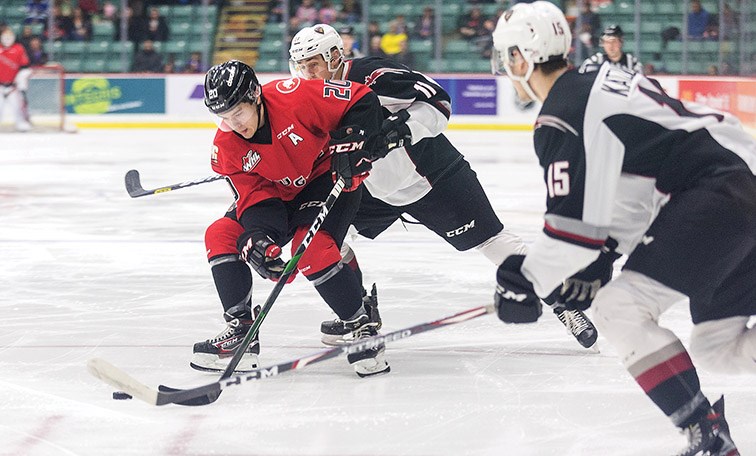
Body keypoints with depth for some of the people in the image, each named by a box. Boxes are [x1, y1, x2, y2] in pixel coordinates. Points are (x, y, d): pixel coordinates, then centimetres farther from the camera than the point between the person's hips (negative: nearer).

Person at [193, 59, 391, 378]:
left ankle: (361, 328, -12)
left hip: (331, 180, -6)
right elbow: (254, 194, -14)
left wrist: (352, 140, -31)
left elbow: (362, 101, -20)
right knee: (221, 235, -8)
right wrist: (259, 237, -32)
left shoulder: (295, 96, -28)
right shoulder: (226, 146, -12)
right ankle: (241, 331, -3)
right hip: (280, 196, 6)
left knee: (312, 251, -29)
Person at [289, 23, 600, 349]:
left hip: (436, 175, -7)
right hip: (379, 189, 7)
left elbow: (437, 99, -27)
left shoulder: (371, 75, -24)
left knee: (488, 239, -7)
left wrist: (406, 124, -40)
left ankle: (562, 301, 2)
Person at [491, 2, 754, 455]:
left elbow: (574, 226, -10)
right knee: (718, 343, 17)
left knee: (621, 309, -8)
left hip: (714, 196, -10)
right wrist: (597, 262, 29)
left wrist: (525, 281, 2)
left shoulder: (560, 119, -7)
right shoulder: (604, 82, 21)